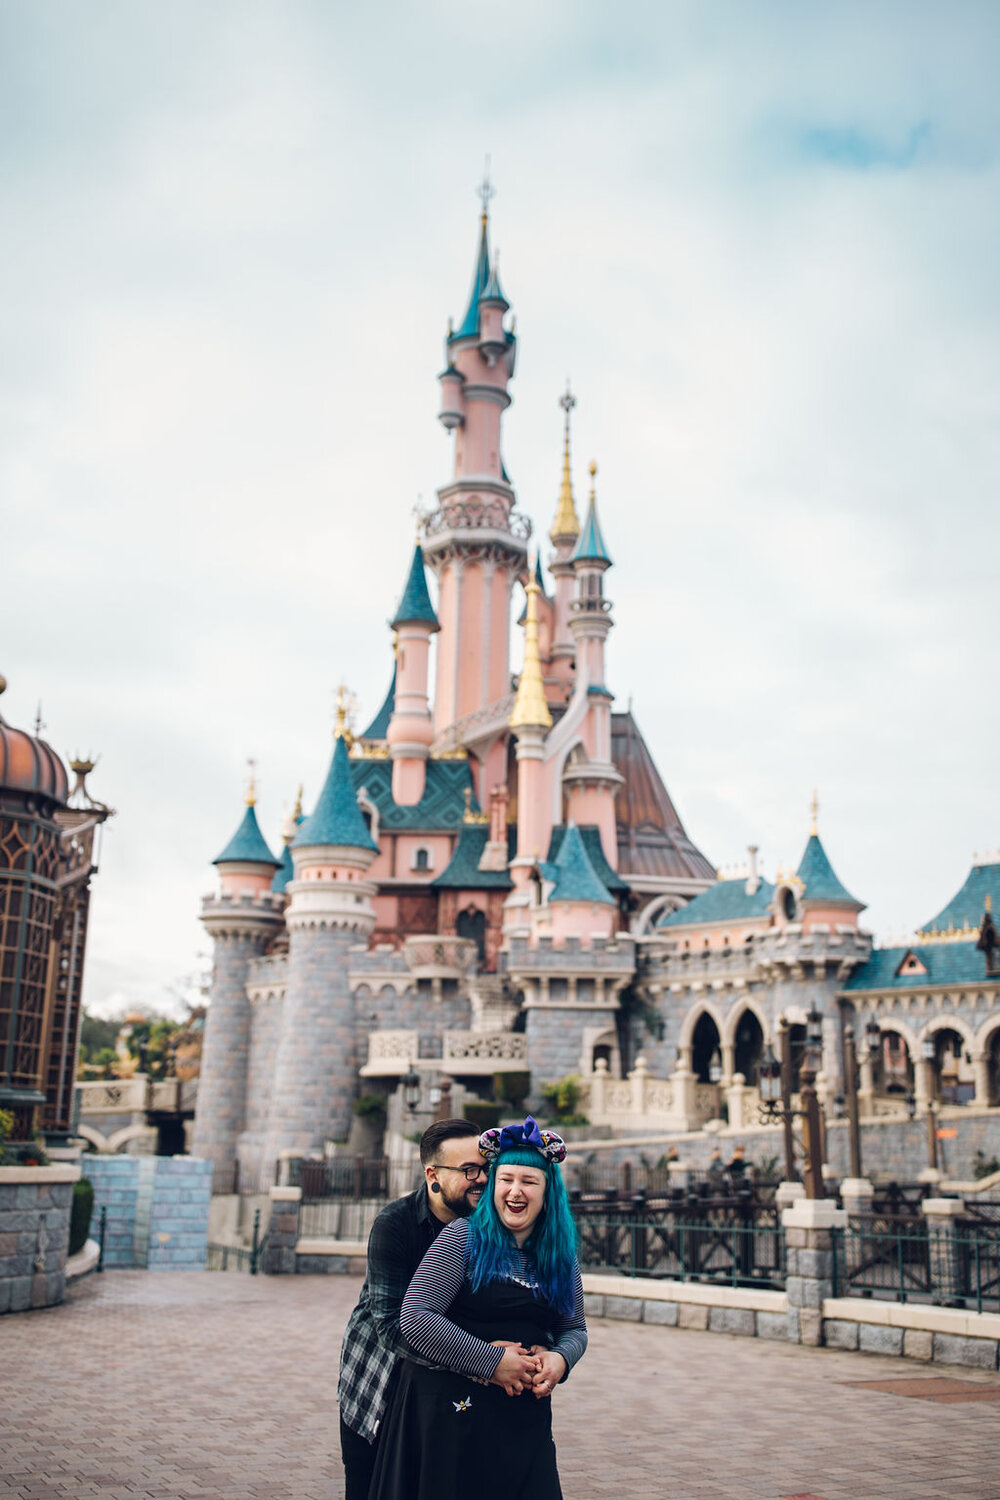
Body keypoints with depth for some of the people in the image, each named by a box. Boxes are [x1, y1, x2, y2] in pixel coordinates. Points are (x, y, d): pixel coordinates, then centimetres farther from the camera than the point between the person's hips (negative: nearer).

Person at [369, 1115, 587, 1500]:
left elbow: (574, 1329, 16)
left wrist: (560, 1359, -8)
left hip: (525, 1419, 4)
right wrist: (491, 1361, -18)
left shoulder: (560, 1256, 8)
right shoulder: (463, 1237, -8)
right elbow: (414, 1319, -16)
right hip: (450, 1409, -4)